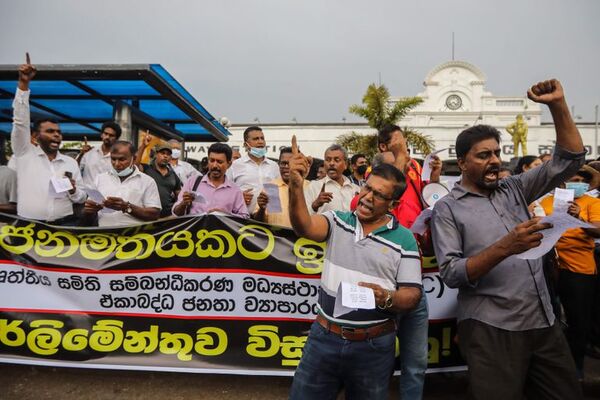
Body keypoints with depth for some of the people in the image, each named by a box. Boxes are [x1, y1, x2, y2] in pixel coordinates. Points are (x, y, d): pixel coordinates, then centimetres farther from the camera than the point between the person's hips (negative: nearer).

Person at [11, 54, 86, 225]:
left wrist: (73, 190, -8)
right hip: (29, 226, -2)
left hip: (64, 224, 2)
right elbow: (20, 121, -5)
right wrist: (23, 84, -12)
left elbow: (80, 199, 15)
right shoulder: (25, 153, 6)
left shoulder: (70, 162, 11)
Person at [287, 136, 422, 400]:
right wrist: (296, 186, -35)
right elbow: (304, 226, -19)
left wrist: (386, 298, -24)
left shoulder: (403, 239, -3)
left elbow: (412, 294, -3)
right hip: (324, 337, 1)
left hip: (374, 346, -1)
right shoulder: (339, 221, 1)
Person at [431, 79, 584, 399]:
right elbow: (451, 274, -13)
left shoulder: (514, 189, 12)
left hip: (543, 322, 6)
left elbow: (569, 161, 9)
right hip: (490, 329, -5)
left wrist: (558, 105, -2)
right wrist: (504, 248, -25)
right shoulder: (447, 209, -4)